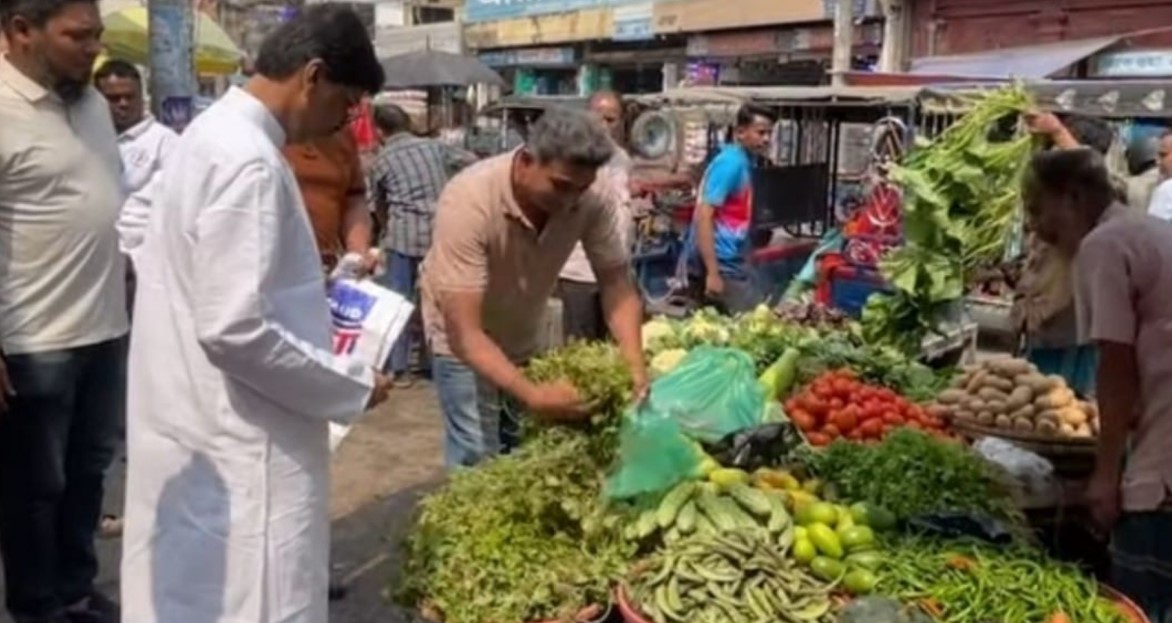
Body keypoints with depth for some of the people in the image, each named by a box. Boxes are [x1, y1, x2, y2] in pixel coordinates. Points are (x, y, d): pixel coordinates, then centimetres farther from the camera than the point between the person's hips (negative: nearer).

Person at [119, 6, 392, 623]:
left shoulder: (214, 132, 9)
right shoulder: (248, 162, -22)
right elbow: (235, 331, -26)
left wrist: (315, 288, 17)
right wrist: (352, 384, -16)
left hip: (204, 429, 10)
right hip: (238, 443, -10)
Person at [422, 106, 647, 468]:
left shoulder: (590, 201, -23)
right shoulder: (470, 201, -35)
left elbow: (617, 285, -14)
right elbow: (464, 331, -38)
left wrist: (633, 364, -30)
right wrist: (531, 394, -48)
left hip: (526, 336, 4)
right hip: (465, 338, -4)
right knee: (480, 461, -8)